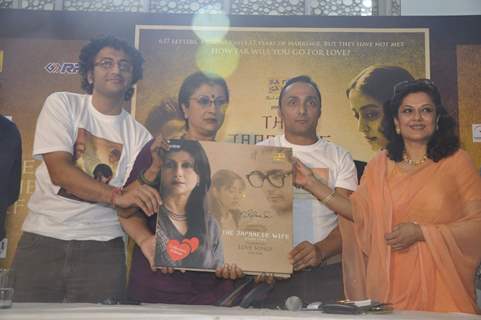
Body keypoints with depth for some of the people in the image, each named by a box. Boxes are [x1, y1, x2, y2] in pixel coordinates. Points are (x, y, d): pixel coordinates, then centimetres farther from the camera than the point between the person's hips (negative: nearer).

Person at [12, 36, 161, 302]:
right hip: (43, 239, -1)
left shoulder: (138, 135, 4)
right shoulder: (61, 104, 1)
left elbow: (130, 203, -1)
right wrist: (116, 195, -25)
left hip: (103, 248, 1)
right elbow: (58, 170, -12)